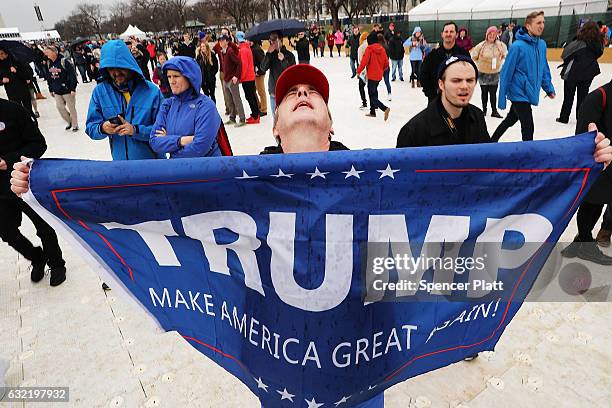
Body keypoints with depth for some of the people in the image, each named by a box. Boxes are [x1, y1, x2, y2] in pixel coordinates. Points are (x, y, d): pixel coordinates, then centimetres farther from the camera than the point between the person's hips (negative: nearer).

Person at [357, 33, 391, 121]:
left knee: (372, 96, -4)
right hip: (379, 75, 7)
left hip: (372, 75, -7)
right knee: (373, 92, 20)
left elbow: (364, 61, -17)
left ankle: (385, 108, -22)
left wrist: (358, 71, -6)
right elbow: (386, 63, 10)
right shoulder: (382, 49, 8)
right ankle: (372, 112, 25)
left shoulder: (369, 49, -11)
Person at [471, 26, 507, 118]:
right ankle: (484, 109, 25)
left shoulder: (500, 45, -6)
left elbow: (505, 55, 9)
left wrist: (499, 63, 3)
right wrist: (480, 64, 0)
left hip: (495, 73, 0)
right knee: (484, 92, 11)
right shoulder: (481, 45, -10)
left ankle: (494, 111, 8)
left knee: (493, 93, 2)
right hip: (483, 73, 0)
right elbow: (474, 56, -1)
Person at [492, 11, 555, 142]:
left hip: (530, 93, 7)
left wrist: (549, 88, 12)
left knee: (511, 119, 21)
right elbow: (506, 73, -14)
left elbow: (544, 69, 15)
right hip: (519, 93, -7)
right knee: (528, 127, -5)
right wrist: (502, 98, -14)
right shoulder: (518, 45, -16)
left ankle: (492, 141, 39)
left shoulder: (542, 44, 4)